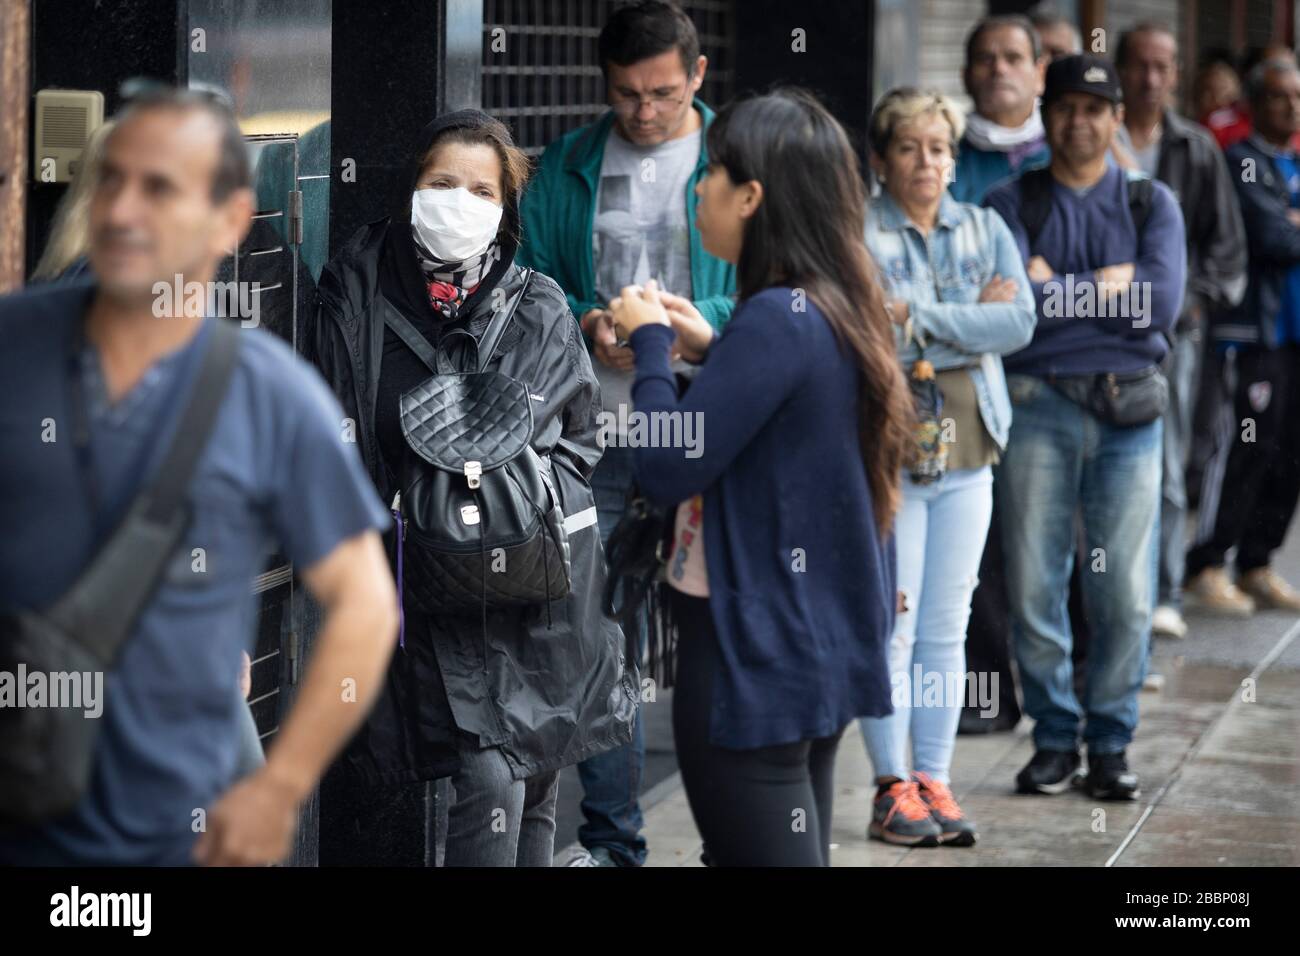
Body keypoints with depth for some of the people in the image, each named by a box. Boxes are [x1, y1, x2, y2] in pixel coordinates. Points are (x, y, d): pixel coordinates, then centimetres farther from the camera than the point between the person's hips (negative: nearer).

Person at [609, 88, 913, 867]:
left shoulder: (777, 319, -20)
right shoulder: (839, 309, 8)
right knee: (799, 854, 14)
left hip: (753, 653, -10)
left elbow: (666, 470, -20)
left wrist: (650, 343, -6)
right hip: (822, 646, 10)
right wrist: (711, 349, 15)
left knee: (756, 852, -4)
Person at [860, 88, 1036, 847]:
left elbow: (1020, 322, -3)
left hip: (968, 451, 4)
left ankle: (935, 782, 12)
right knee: (891, 628, -5)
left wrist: (918, 316, -9)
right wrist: (968, 322, -10)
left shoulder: (985, 231, 12)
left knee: (947, 630, 7)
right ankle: (893, 786, 3)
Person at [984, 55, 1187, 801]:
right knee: (1035, 589, -1)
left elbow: (1161, 304, -5)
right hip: (1038, 405, 0)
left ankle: (1111, 741, 11)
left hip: (1128, 407, 1)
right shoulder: (1012, 204, 8)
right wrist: (1108, 284, -6)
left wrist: (1057, 289, -5)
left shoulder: (1152, 203, 11)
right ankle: (1055, 737, 13)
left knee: (1127, 593, -2)